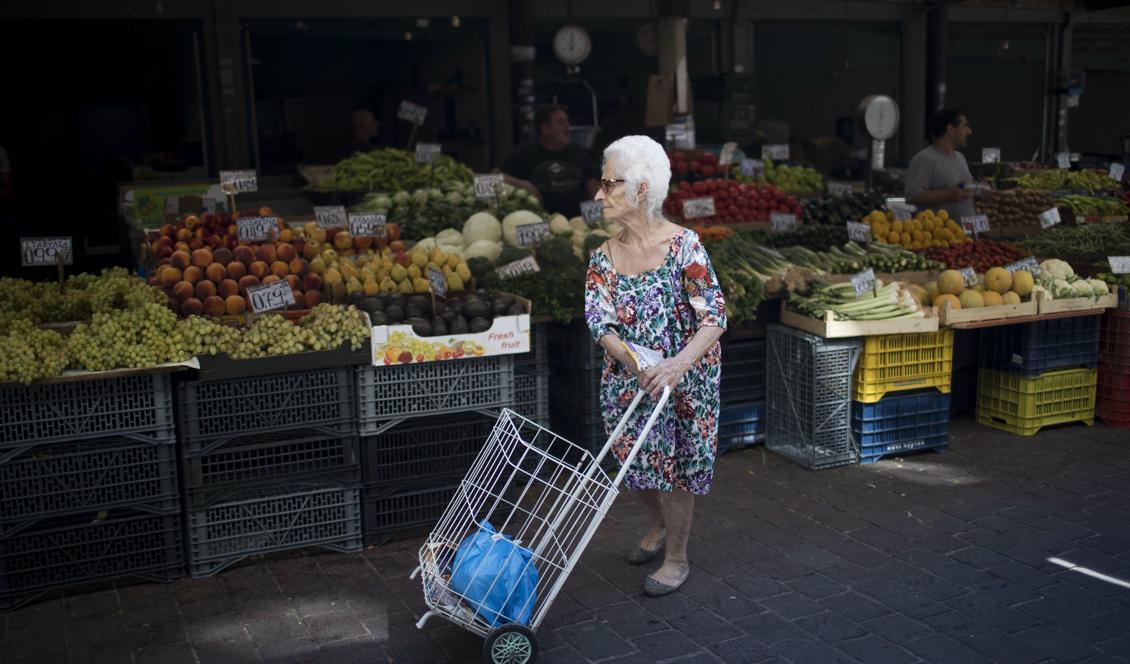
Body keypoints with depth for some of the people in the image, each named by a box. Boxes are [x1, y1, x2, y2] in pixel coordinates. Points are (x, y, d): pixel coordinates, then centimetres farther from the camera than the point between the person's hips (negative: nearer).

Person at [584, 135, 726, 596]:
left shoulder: (683, 246, -17)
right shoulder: (604, 257, -3)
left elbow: (715, 318, -20)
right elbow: (600, 324, -10)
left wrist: (677, 364, -36)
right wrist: (638, 365, -29)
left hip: (683, 382, -5)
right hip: (627, 381, 5)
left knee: (674, 465, 6)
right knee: (639, 461, 18)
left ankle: (676, 557, 26)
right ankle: (660, 527, 47)